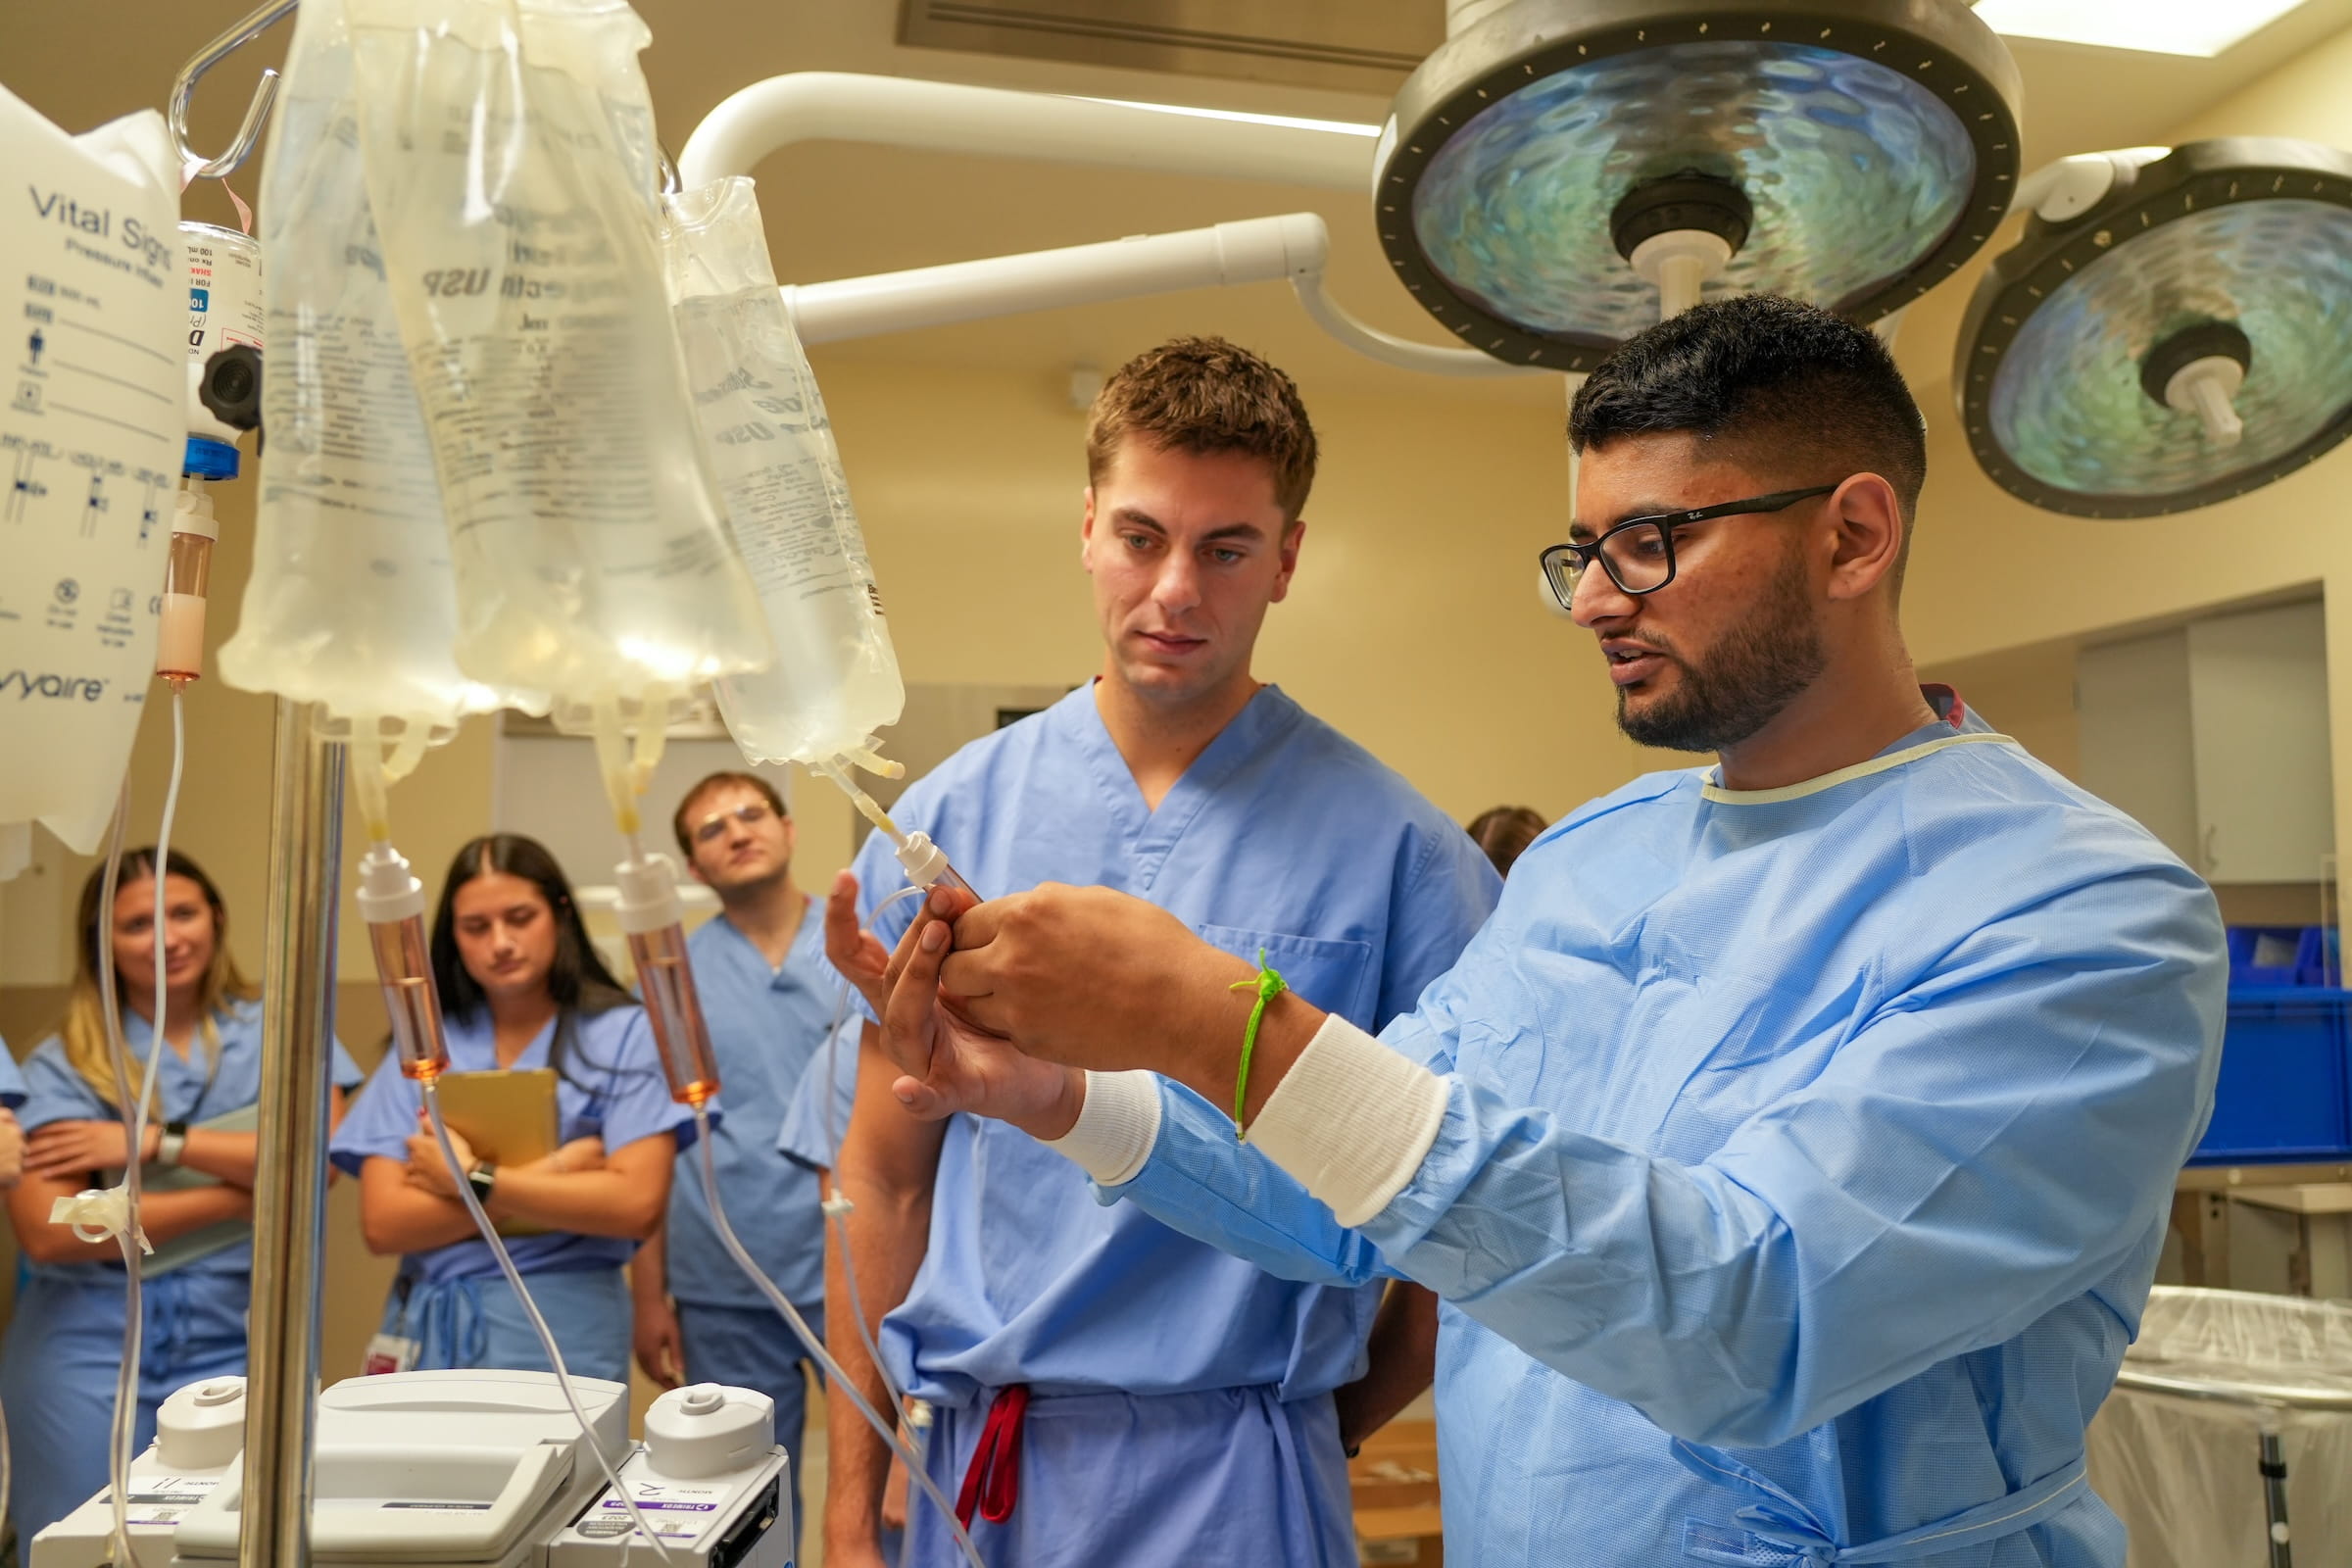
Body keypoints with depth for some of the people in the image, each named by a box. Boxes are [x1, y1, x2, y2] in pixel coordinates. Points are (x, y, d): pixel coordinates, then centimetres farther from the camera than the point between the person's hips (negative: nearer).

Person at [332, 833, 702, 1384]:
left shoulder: (624, 1034, -5)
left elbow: (637, 1204, -15)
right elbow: (384, 1223, -4)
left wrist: (471, 1178, -11)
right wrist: (552, 1176, -12)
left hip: (562, 1333, -3)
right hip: (430, 1331, 3)